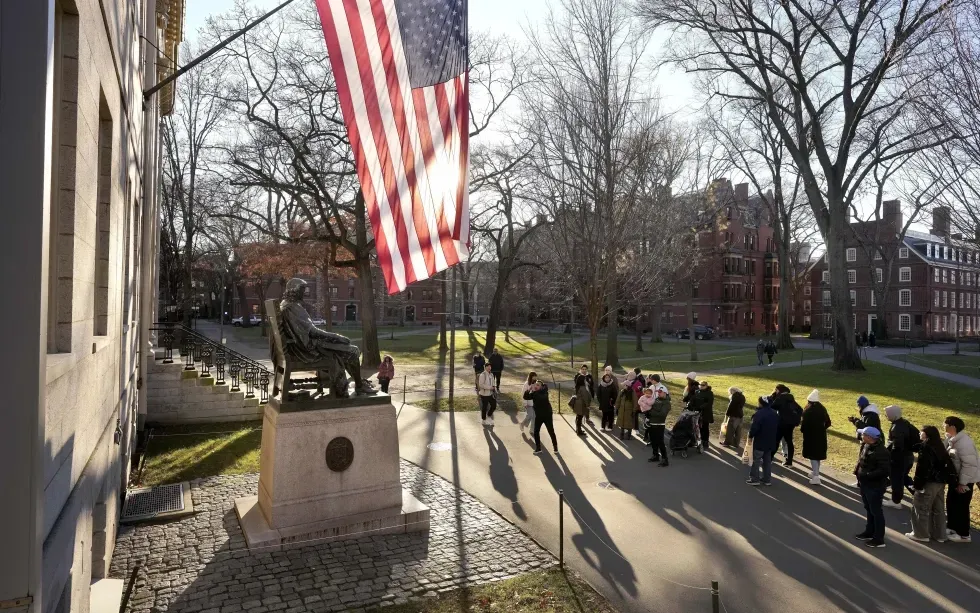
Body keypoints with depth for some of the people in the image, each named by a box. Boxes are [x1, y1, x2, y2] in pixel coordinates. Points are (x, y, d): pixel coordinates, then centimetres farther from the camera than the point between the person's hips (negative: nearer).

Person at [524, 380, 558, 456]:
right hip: (538, 416, 5)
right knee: (536, 432, 3)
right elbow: (526, 397, -11)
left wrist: (534, 391, -35)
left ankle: (555, 448, 19)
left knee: (551, 432, 3)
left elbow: (541, 398, -34)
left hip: (547, 415, -5)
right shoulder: (534, 394, 0)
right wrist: (529, 389, -23)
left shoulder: (544, 393, -15)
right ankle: (538, 448, 19)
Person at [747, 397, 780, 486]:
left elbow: (754, 427, -23)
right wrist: (775, 440, 24)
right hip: (771, 442, 8)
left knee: (756, 460, 0)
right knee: (767, 460, 15)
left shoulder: (759, 414, -21)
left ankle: (754, 479, 3)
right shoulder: (775, 414, 8)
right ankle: (767, 479, 20)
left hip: (760, 442, -8)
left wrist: (750, 436, -7)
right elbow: (778, 427, 16)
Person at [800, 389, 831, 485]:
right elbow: (828, 423, 6)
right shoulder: (823, 409, 3)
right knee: (818, 455, 20)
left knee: (813, 456, -3)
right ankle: (815, 472, 35)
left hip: (810, 436, -7)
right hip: (821, 435, 7)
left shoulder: (808, 411, -18)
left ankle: (816, 477, -8)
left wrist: (802, 430, -2)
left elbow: (804, 423, -21)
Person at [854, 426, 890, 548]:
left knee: (876, 511, 2)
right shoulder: (865, 446, 3)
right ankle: (869, 532, 36)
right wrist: (858, 472, 7)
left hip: (875, 487, -9)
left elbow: (885, 470, -27)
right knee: (869, 510, 22)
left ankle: (879, 539, 13)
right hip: (865, 484, 9)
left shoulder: (881, 452, -24)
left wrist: (867, 475, -26)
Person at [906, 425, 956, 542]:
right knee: (938, 509, 17)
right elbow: (948, 464, 12)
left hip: (929, 482, -9)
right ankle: (940, 535, 24)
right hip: (940, 482, 9)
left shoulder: (925, 446, -16)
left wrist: (917, 483, -15)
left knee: (921, 507, 2)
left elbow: (922, 467, -20)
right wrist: (951, 481, 15)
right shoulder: (940, 446, 10)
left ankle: (921, 534, 8)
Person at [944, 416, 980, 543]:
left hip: (965, 479, -9)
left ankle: (963, 534, 13)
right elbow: (948, 458, 11)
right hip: (956, 477, 9)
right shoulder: (952, 439, 2)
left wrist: (962, 482, -23)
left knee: (961, 506, 1)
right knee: (951, 503, 18)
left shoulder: (964, 443, -27)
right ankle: (952, 527, 32)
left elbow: (970, 465, -27)